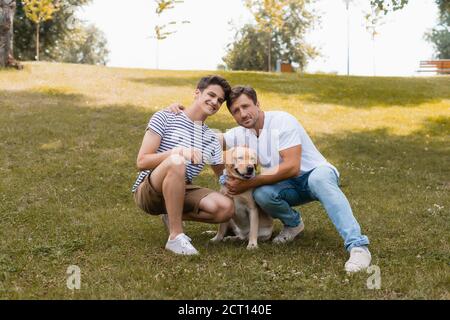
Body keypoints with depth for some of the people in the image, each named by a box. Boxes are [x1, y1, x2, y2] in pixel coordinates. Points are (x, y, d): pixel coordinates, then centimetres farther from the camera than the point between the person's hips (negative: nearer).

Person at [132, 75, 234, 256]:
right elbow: (142, 162, -12)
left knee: (226, 208, -21)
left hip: (180, 192, 5)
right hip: (147, 191, -5)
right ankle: (176, 237, -28)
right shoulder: (165, 118, -3)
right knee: (176, 162, -37)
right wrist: (177, 151, -26)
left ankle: (173, 217, 4)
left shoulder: (212, 140, 13)